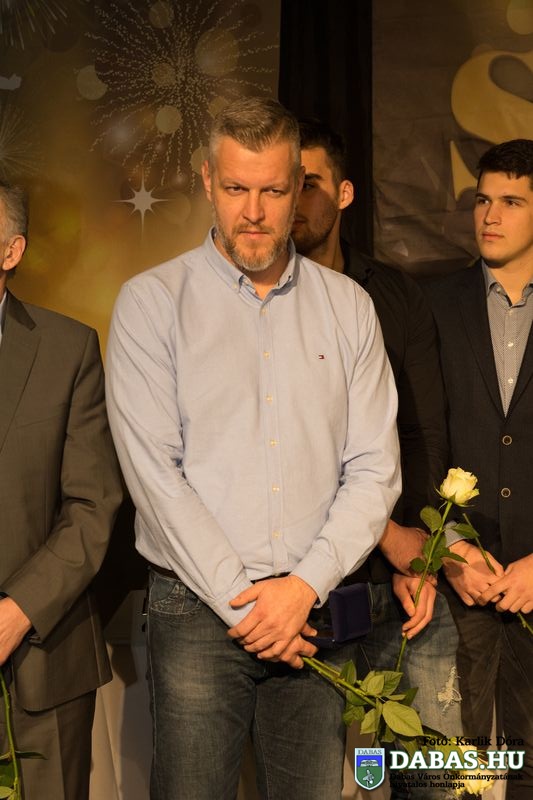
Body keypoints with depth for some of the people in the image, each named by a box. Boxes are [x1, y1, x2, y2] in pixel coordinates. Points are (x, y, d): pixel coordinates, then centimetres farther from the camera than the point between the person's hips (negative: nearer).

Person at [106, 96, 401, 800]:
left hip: (317, 611, 2)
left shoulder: (348, 307, 7)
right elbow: (154, 472, -7)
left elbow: (375, 470, 4)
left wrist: (305, 585, -8)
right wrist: (242, 600, -9)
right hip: (197, 610, -2)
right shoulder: (151, 302, 0)